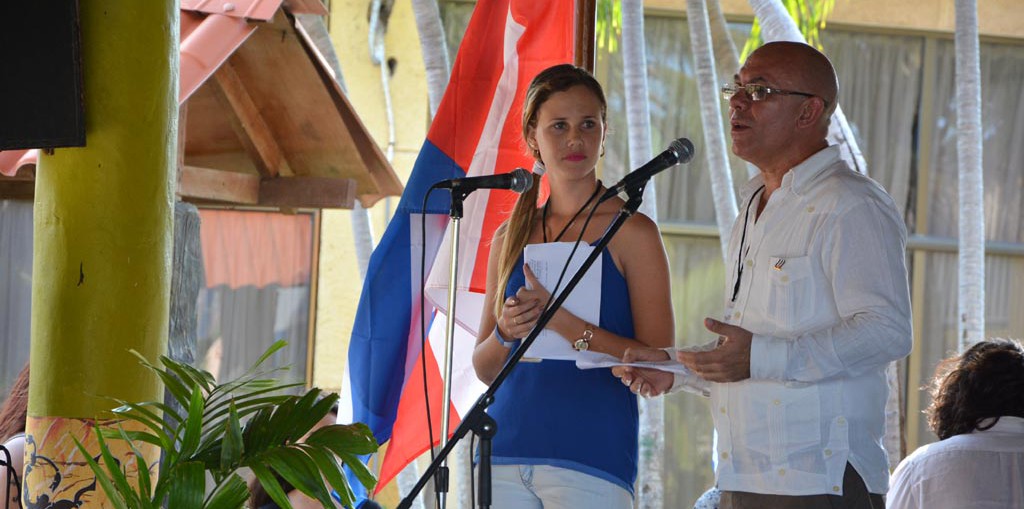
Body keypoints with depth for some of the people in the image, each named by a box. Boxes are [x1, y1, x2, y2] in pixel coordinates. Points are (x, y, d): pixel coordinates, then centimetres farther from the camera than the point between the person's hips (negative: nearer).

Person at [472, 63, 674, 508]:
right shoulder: (511, 237, 12)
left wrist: (561, 322, -18)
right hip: (507, 451, 4)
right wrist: (505, 333, -7)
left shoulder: (631, 232, -1)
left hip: (590, 459, -4)